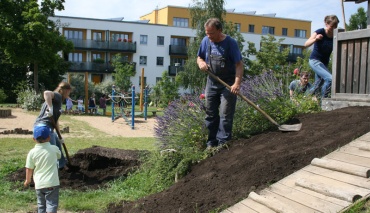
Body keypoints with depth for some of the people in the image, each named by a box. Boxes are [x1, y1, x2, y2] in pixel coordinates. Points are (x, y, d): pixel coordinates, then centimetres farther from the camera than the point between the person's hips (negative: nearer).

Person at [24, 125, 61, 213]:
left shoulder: (32, 152, -4)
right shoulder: (54, 149, -4)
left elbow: (29, 169, 2)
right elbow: (59, 155, 19)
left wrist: (27, 180, 20)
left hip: (39, 184, 2)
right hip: (52, 183, -2)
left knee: (41, 206, 17)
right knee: (51, 204, -1)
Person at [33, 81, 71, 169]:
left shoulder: (58, 100, 20)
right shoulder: (58, 96, -7)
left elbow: (55, 120, 23)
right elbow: (46, 93, -32)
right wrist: (50, 108, -32)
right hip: (44, 127, -11)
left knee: (57, 142, 31)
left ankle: (62, 164, 50)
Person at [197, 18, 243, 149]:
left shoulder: (230, 43, -13)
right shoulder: (206, 41, 2)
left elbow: (239, 64, -16)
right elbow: (199, 57, 15)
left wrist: (237, 83, -29)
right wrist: (201, 62, -10)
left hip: (228, 84, -5)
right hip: (212, 82, 5)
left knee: (225, 115, -7)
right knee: (210, 114, 8)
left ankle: (223, 144, -3)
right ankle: (211, 143, 18)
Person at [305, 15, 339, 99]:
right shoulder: (320, 32, -14)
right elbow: (306, 44, -19)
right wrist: (315, 39, -37)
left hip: (324, 63, 7)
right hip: (315, 60, -7)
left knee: (318, 85, 13)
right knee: (330, 79, -24)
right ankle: (323, 99, -11)